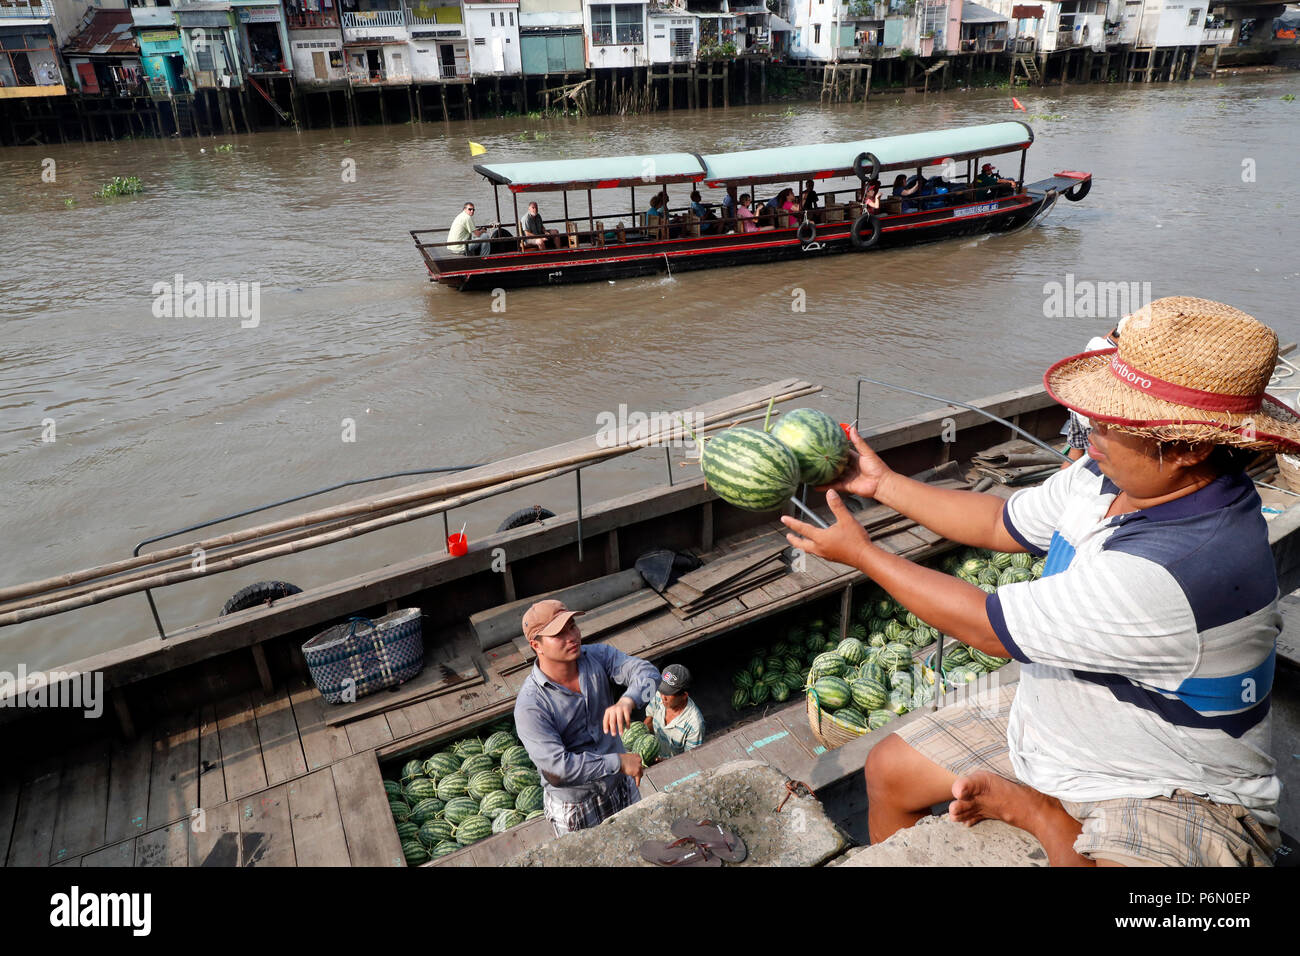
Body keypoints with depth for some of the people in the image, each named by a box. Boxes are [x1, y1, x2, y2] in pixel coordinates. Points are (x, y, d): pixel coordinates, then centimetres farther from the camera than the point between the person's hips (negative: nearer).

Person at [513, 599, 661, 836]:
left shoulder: (598, 657, -14)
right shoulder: (530, 705, -29)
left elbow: (647, 672, -23)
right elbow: (557, 768, -32)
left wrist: (627, 701, -44)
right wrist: (619, 762, -29)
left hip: (621, 787, 5)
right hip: (574, 805, -5)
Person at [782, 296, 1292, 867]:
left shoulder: (1174, 571, -37)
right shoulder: (1107, 476, -10)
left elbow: (987, 627, -28)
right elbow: (1000, 523, 7)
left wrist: (860, 554, -17)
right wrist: (883, 484, 6)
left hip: (1174, 797, -7)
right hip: (1048, 721, 8)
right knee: (889, 769, 9)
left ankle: (1037, 811, -8)